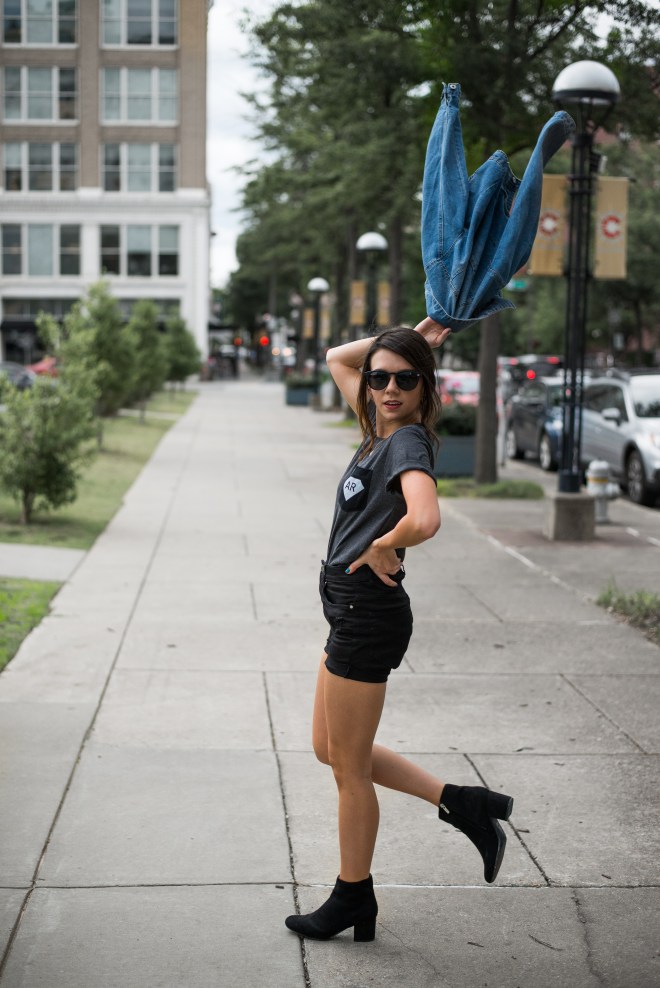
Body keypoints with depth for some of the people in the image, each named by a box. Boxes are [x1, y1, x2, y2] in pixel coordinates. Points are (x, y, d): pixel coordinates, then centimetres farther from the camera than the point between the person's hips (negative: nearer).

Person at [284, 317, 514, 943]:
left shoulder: (408, 442, -17)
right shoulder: (381, 429, 8)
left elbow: (424, 520, -37)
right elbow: (337, 359, 23)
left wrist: (382, 549, -18)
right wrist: (408, 338, 10)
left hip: (369, 618, -10)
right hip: (353, 612, 10)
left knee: (348, 766, 6)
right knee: (329, 748, 20)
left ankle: (354, 899, 24)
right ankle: (460, 803, 23)